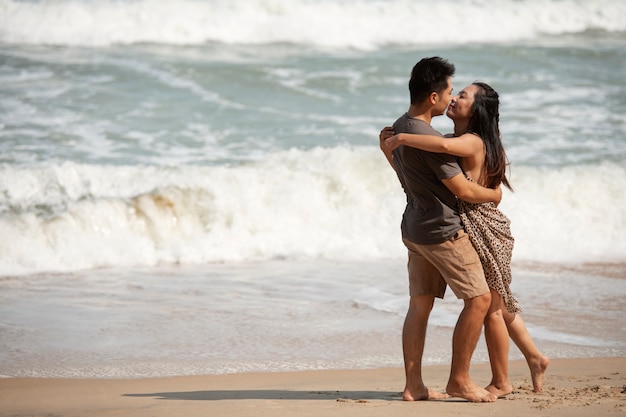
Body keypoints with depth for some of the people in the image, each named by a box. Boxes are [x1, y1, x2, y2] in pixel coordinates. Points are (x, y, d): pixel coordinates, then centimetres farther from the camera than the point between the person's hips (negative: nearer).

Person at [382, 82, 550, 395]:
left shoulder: (473, 142, -20)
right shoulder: (461, 142, 10)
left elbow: (442, 145, -43)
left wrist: (400, 138, -32)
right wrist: (391, 143, 3)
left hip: (485, 231, -9)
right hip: (470, 230, 9)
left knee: (490, 308, 2)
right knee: (498, 304, 20)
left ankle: (500, 381, 14)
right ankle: (535, 358, 33)